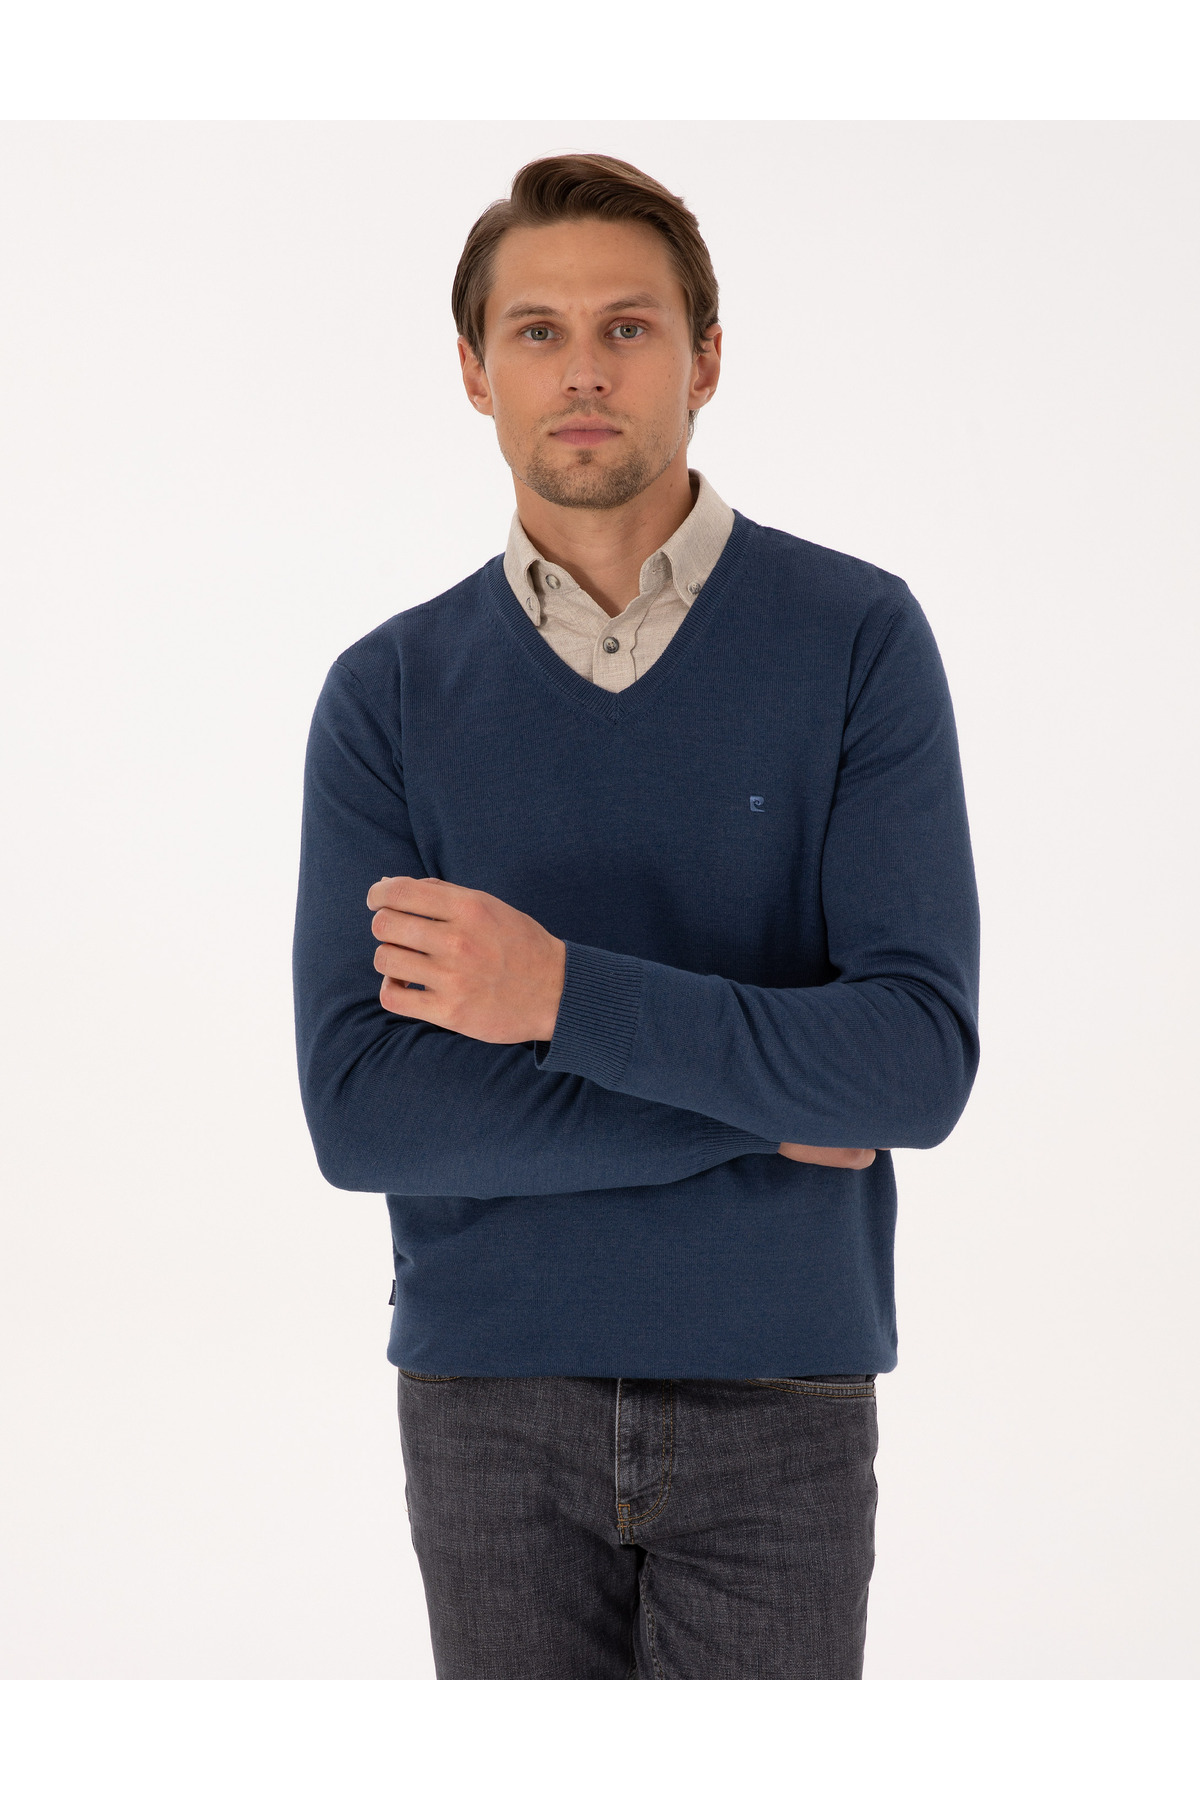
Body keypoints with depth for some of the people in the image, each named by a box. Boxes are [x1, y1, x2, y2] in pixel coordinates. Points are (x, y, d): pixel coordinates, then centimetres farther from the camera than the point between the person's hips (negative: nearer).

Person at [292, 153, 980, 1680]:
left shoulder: (857, 638, -5)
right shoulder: (388, 692, -1)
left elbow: (920, 1065, -13)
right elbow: (357, 1111, -11)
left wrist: (567, 996, -19)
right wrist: (758, 1112, -14)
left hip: (779, 1395, -1)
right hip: (487, 1399, 1)